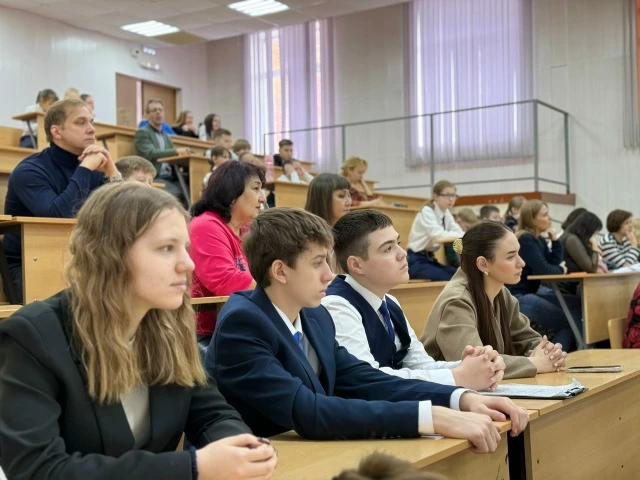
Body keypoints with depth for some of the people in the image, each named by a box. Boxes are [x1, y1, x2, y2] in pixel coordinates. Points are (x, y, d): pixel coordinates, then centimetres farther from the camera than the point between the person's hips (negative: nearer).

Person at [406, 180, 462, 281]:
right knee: (449, 280, -24)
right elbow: (438, 236, -29)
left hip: (430, 259, 8)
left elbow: (458, 231, -2)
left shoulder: (447, 214, 10)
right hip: (416, 260, -8)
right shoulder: (426, 212, -15)